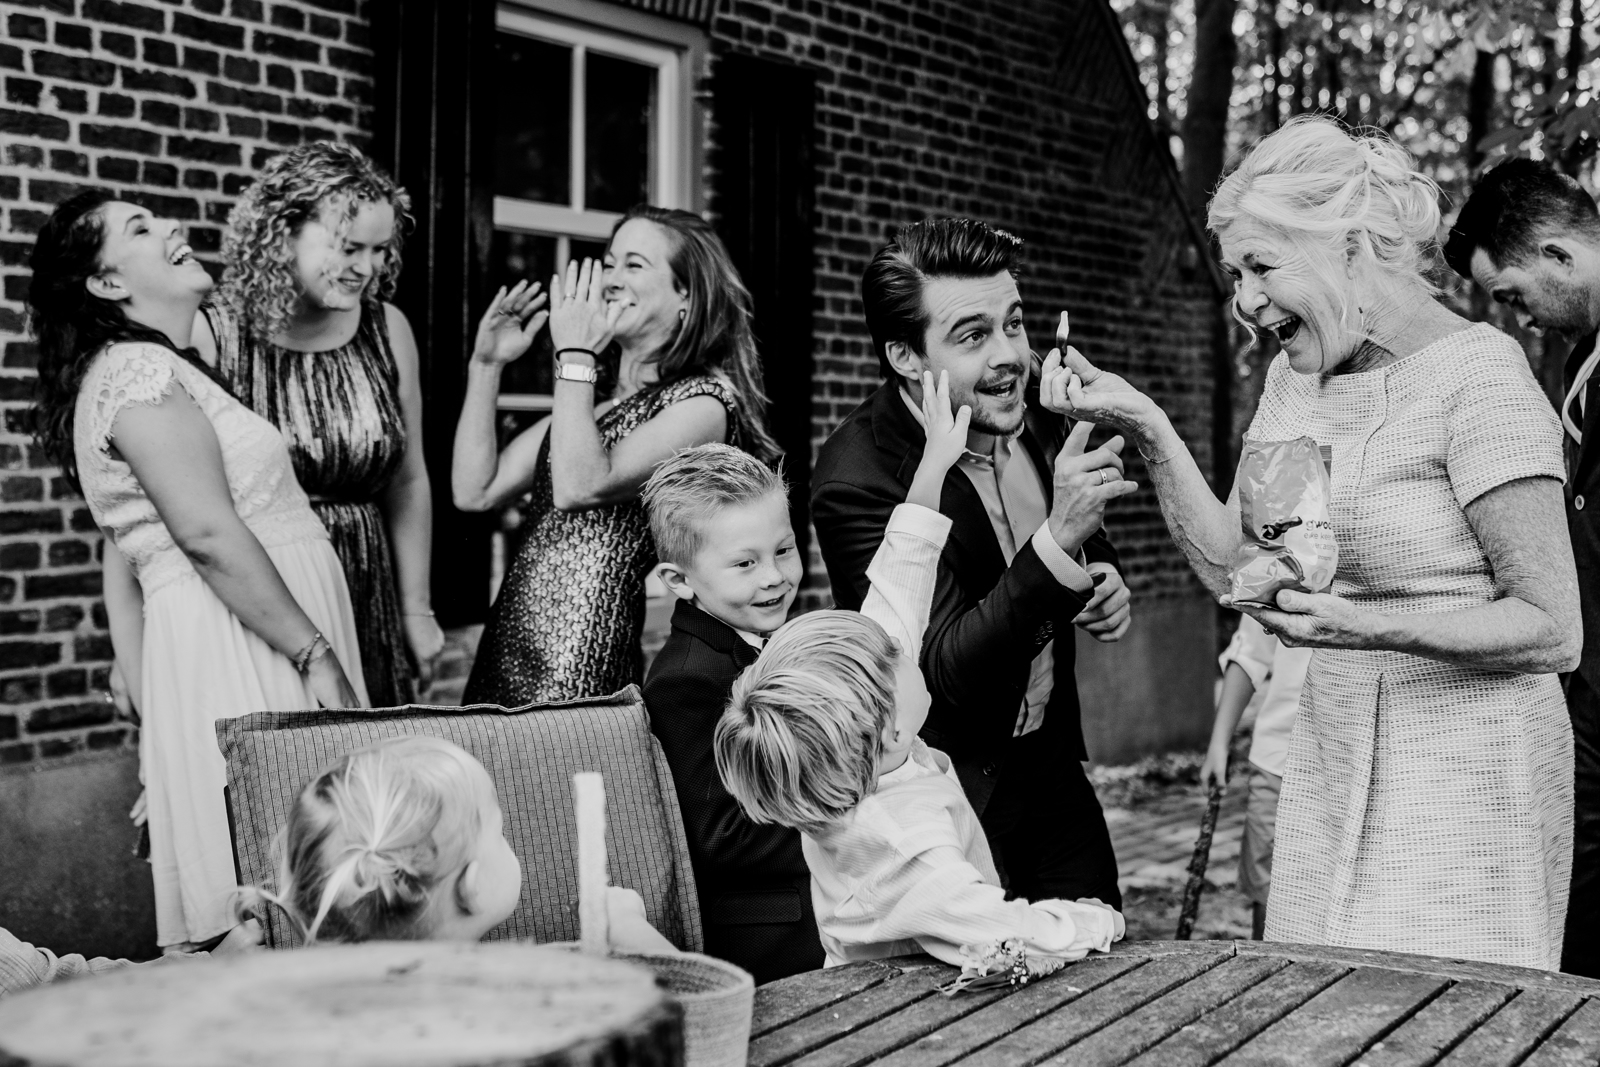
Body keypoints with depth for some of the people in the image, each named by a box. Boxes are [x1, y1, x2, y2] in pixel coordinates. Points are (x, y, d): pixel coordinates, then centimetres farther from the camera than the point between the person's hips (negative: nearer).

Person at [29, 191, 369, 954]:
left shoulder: (133, 370, 22)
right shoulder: (139, 371, -9)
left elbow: (127, 563, 21)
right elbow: (208, 533, -18)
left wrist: (154, 710, 19)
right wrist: (316, 654, -17)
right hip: (240, 650, -10)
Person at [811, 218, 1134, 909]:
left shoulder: (1032, 417, -4)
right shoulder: (858, 480, -25)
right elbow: (944, 675, -30)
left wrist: (1104, 578, -6)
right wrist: (1057, 543, -40)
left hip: (1053, 768, 7)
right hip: (952, 796, -6)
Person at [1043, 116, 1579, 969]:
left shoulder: (1476, 377, -14)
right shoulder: (1297, 378, 9)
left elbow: (1554, 631, -16)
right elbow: (1231, 565, 5)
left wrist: (1367, 627, -27)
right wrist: (1145, 427, -3)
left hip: (1467, 770, -7)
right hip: (1332, 762, 7)